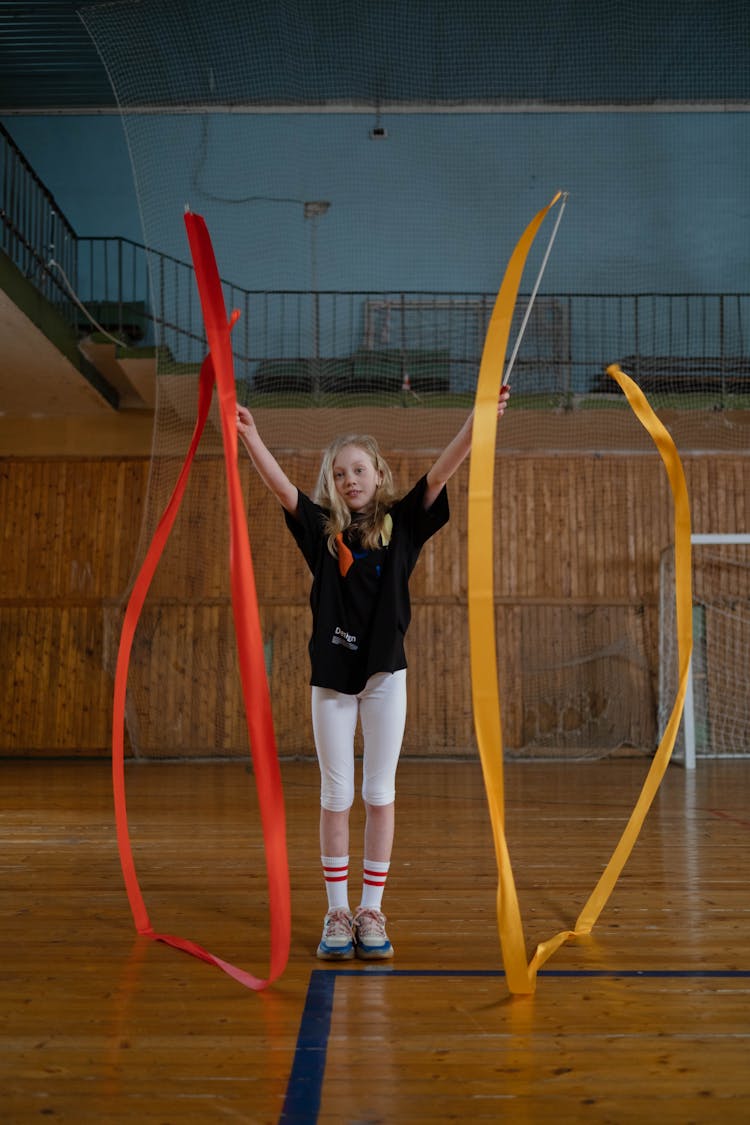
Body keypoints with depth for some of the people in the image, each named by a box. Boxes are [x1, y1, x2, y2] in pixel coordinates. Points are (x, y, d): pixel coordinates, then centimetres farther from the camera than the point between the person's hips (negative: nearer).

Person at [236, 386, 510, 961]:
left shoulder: (401, 523, 2)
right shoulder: (322, 529, 2)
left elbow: (442, 472, -8)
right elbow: (280, 485, -10)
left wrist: (480, 418, -19)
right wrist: (249, 436, -24)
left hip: (385, 673, 0)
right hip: (331, 674, 0)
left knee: (380, 794, 6)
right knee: (336, 795, 6)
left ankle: (372, 911, 16)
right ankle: (338, 912, 16)